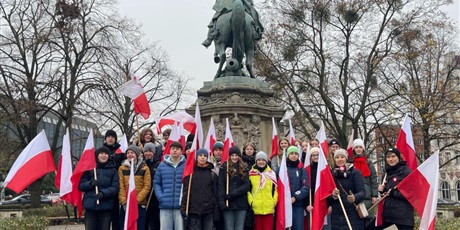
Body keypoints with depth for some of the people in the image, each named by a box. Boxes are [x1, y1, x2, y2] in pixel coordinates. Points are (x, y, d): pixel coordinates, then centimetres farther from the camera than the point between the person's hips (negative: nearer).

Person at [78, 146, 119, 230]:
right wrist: (90, 183, -15)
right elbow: (80, 185, 5)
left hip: (106, 207, 0)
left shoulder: (112, 170, 7)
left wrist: (103, 193, -19)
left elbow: (115, 188, -2)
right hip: (90, 206, 0)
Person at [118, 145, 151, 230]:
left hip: (140, 205, -1)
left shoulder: (144, 168, 2)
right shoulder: (122, 168, 5)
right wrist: (124, 202, -11)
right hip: (125, 205, 1)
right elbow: (120, 187, 0)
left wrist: (137, 200, -14)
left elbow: (147, 186, -4)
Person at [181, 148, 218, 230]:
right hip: (193, 210, -1)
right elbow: (185, 192, 1)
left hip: (208, 211, 1)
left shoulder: (212, 174, 8)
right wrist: (183, 208, -6)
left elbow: (215, 192, 6)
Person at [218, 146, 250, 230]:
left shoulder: (244, 168, 9)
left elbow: (247, 185, -1)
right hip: (228, 204, -1)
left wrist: (232, 194, -11)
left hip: (241, 203, 1)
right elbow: (220, 186, -1)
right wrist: (221, 201, -13)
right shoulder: (224, 168, 4)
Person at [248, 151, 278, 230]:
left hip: (269, 209, 1)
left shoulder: (272, 174, 10)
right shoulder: (251, 174, 4)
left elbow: (275, 189, 11)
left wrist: (274, 201, 1)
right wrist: (250, 201, -7)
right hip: (255, 208, -1)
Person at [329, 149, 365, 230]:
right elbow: (328, 198, 11)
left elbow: (362, 192, -11)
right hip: (336, 216, 4)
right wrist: (333, 196, -12)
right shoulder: (332, 175, 11)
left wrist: (355, 197, -32)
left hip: (353, 215, -4)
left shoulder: (355, 173, -1)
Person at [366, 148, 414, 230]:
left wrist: (393, 193, -17)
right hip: (387, 213, 8)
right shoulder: (388, 173, 14)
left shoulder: (406, 172, -9)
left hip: (403, 215, -8)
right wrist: (382, 190, 2)